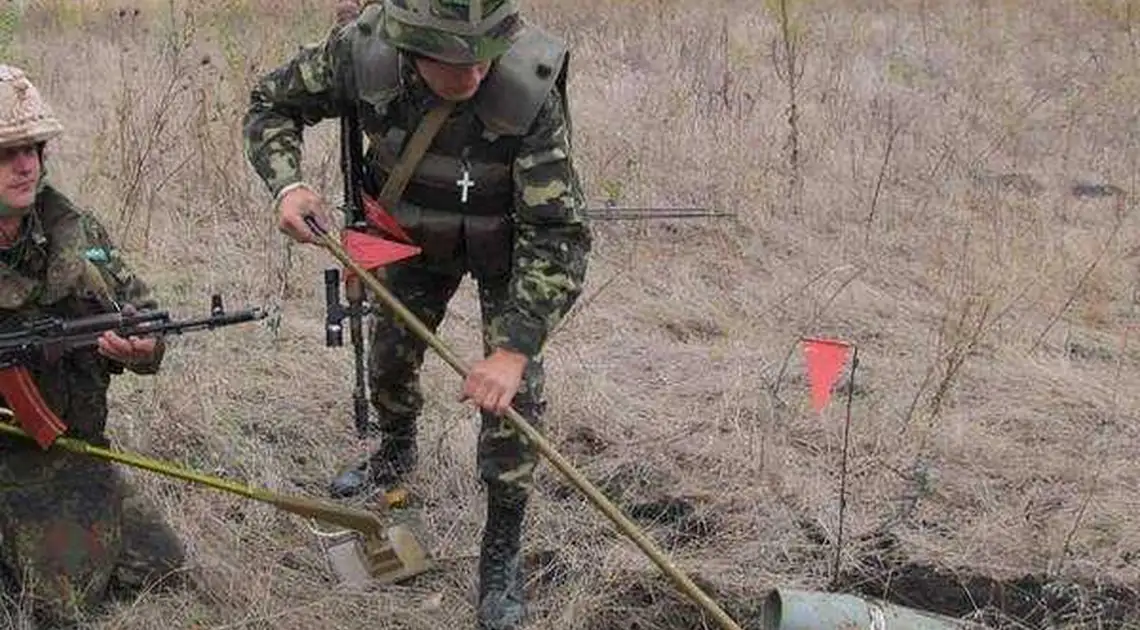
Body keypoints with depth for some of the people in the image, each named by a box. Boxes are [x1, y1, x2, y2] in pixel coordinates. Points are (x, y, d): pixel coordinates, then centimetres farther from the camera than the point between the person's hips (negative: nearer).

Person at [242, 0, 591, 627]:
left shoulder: (531, 91, -40)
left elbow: (557, 236, -37)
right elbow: (271, 103, -14)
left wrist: (514, 349, -46)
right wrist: (286, 184, -33)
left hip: (507, 240, -3)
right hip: (414, 231, 3)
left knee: (513, 388, -12)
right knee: (389, 350, 19)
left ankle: (501, 556, 4)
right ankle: (396, 453, 52)